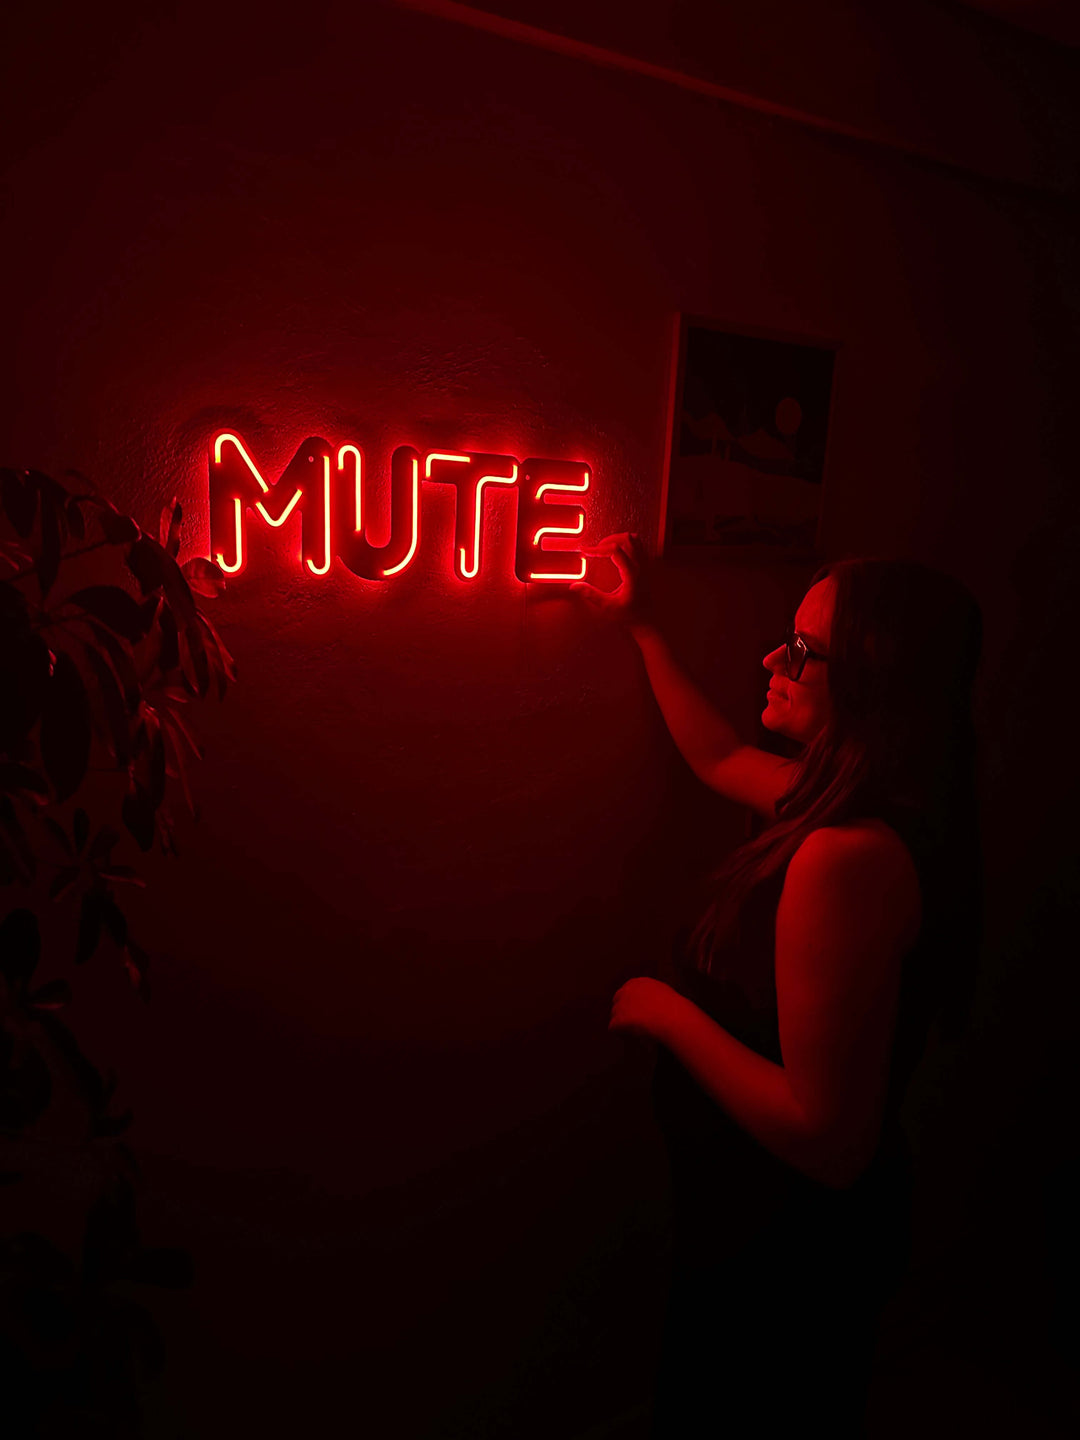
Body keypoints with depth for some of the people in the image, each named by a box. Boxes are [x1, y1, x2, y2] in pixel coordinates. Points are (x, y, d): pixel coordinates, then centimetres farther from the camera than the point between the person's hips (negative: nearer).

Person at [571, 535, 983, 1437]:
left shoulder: (849, 857, -36)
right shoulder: (859, 805, -6)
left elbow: (828, 1139, -34)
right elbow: (720, 759, 11)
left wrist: (667, 1013, -23)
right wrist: (644, 628, 14)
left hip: (783, 1250, -7)